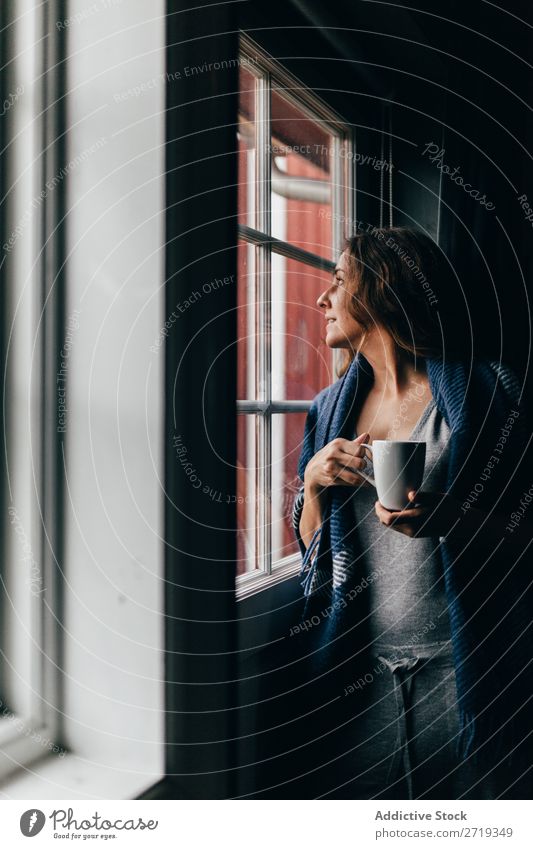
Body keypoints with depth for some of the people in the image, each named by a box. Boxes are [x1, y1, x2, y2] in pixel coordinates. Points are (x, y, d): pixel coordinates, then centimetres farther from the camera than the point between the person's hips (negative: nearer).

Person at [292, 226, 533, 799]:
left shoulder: (484, 391, -6)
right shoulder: (330, 408, 8)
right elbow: (312, 549, 11)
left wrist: (447, 519, -23)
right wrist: (313, 481, -9)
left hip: (459, 666, -3)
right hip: (361, 669, 4)